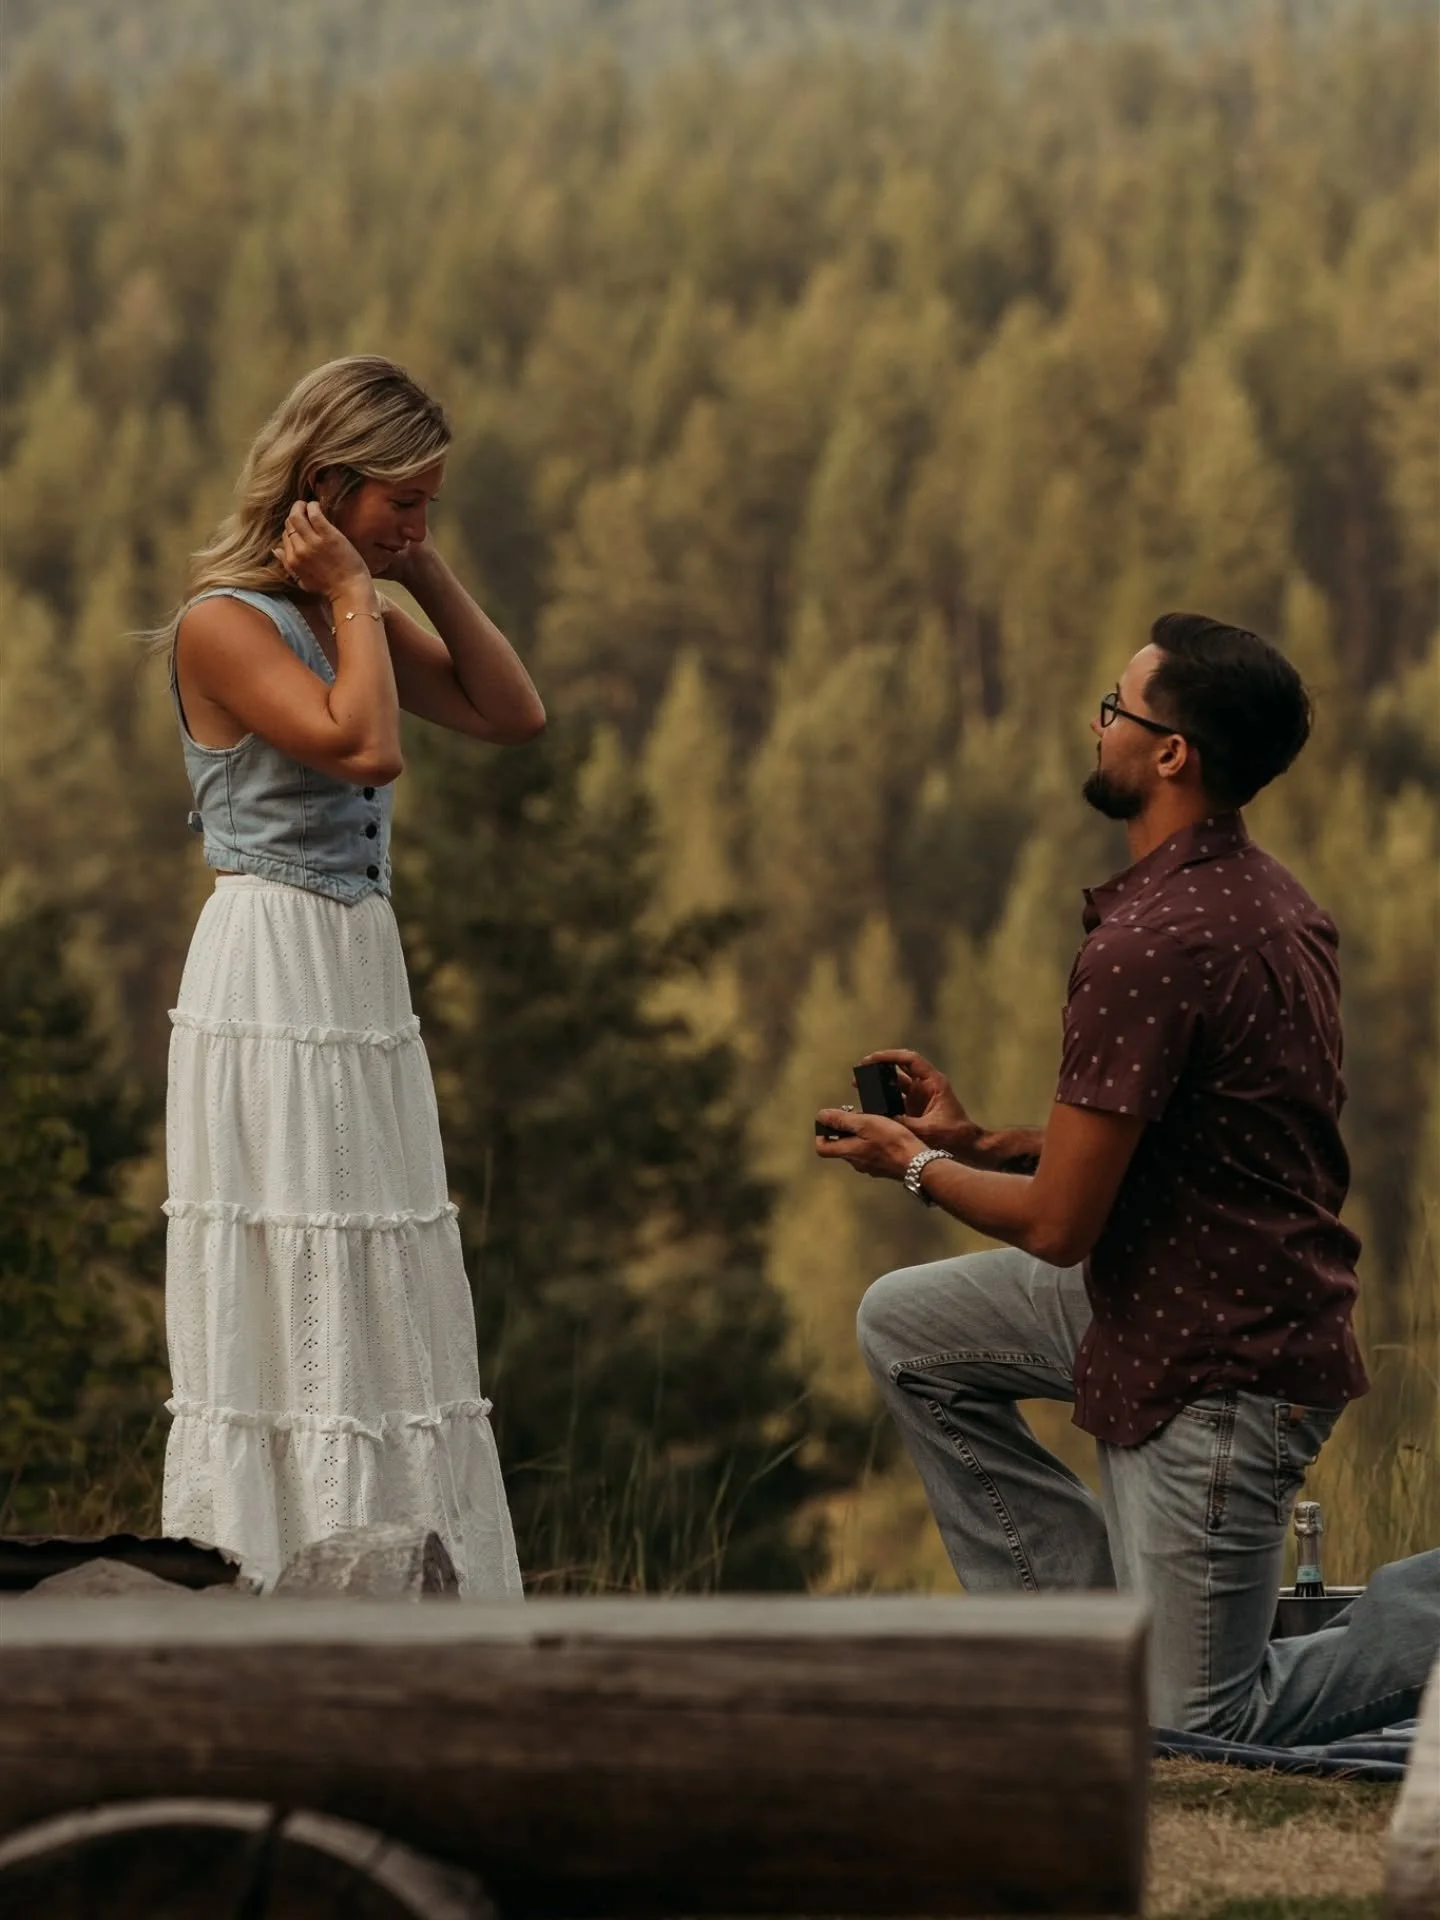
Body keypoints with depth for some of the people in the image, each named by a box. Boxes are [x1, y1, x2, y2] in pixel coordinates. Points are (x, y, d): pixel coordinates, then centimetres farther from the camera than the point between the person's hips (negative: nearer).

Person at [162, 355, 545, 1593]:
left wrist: (428, 576, 5)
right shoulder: (223, 624, -12)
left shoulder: (360, 620, 13)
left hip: (365, 978, 9)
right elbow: (366, 746, -24)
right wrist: (353, 594, -13)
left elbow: (513, 715, 10)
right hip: (269, 979, -9)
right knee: (289, 1307, -7)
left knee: (384, 1311, 9)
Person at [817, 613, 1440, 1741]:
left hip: (1217, 1373, -10)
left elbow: (1058, 1226, -22)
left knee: (1202, 1727, 1)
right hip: (1190, 1300, 10)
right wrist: (977, 1143, 12)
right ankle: (1099, 1617, 17)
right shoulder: (1271, 900, 5)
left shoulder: (1147, 945, -26)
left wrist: (921, 1166, -2)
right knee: (907, 1326, 18)